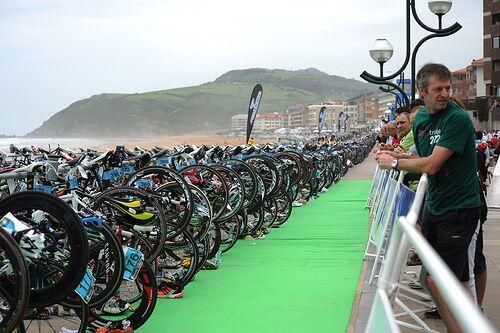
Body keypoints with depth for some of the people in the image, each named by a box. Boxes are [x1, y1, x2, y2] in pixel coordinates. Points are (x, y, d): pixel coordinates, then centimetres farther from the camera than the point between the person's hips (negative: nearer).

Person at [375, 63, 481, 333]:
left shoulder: (458, 119, -17)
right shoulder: (421, 119, 9)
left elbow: (431, 165, -21)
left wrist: (394, 162, -8)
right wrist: (397, 155, 5)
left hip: (459, 209, -8)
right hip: (435, 207, 8)